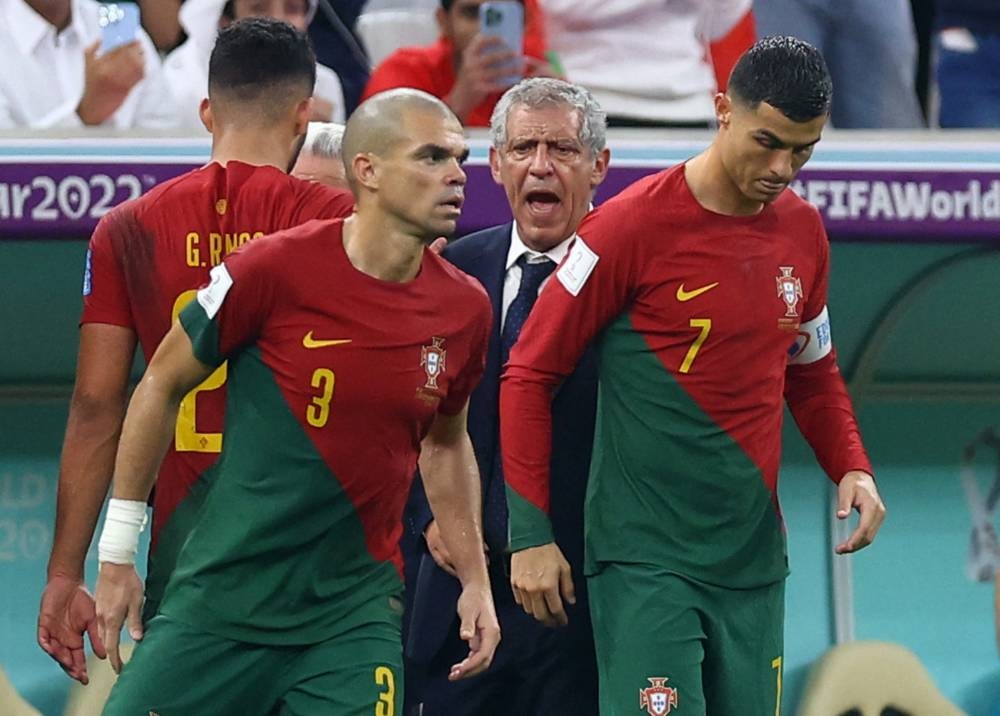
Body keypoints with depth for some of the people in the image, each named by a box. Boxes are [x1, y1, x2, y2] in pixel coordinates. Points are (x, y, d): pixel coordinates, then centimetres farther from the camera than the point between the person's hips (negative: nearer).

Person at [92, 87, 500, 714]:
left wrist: (476, 580, 15)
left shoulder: (464, 309, 1)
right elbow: (161, 386, 0)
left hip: (355, 612, 3)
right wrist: (118, 555, 2)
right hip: (225, 601, -3)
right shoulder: (276, 269, -12)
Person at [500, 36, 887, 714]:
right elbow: (530, 374, -5)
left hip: (753, 560, 6)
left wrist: (852, 468, 5)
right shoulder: (634, 225, -10)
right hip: (645, 560, -6)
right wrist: (531, 534, -8)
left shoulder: (803, 231, 9)